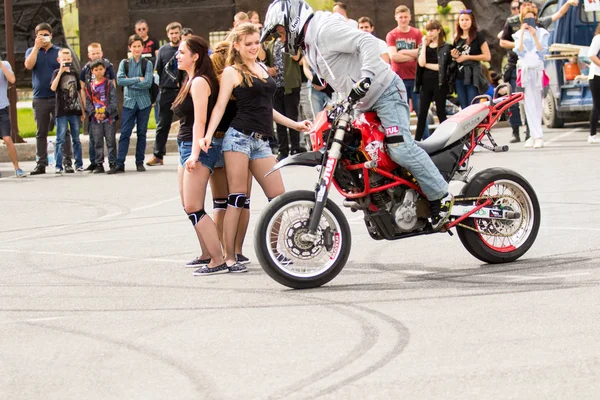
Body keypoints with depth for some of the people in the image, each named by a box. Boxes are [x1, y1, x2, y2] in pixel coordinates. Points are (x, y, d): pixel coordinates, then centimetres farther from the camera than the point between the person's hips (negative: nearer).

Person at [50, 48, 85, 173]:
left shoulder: (74, 73, 10)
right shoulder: (57, 73, -1)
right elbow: (53, 88, -19)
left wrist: (83, 109, 12)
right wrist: (61, 72, -21)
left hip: (75, 111, 4)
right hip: (61, 111, -4)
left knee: (76, 139, 10)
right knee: (60, 140, -3)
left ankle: (79, 164, 16)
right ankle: (59, 166, -1)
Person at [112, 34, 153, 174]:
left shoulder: (147, 64, 2)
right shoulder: (124, 63, 5)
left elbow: (148, 83, -11)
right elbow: (119, 80, -9)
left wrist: (129, 82, -11)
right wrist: (138, 79, -12)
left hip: (144, 102, 0)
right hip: (129, 102, 0)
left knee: (142, 133, 5)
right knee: (125, 133, -6)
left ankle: (140, 162, 13)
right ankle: (120, 164, -8)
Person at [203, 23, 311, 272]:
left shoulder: (262, 69, 20)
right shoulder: (232, 72, 1)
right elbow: (220, 106, -8)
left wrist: (293, 124, 31)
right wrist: (208, 135, -22)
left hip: (261, 141, 6)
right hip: (239, 137, -6)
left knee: (278, 197, 0)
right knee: (237, 198, -7)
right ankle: (229, 257, -5)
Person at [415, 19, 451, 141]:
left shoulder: (445, 47, 0)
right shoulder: (424, 46, 11)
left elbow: (441, 66, -11)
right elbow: (421, 63, -7)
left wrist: (426, 65, -5)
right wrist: (424, 45, -3)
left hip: (439, 83, -3)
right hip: (426, 83, 4)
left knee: (441, 113, 2)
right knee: (422, 113, 3)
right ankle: (417, 140, 2)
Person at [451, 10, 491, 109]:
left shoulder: (477, 36, -3)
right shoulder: (457, 39, 14)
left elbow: (487, 56, -10)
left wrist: (467, 57, -12)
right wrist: (454, 56, 3)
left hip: (473, 77, -6)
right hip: (460, 76, 6)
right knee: (464, 109, 6)